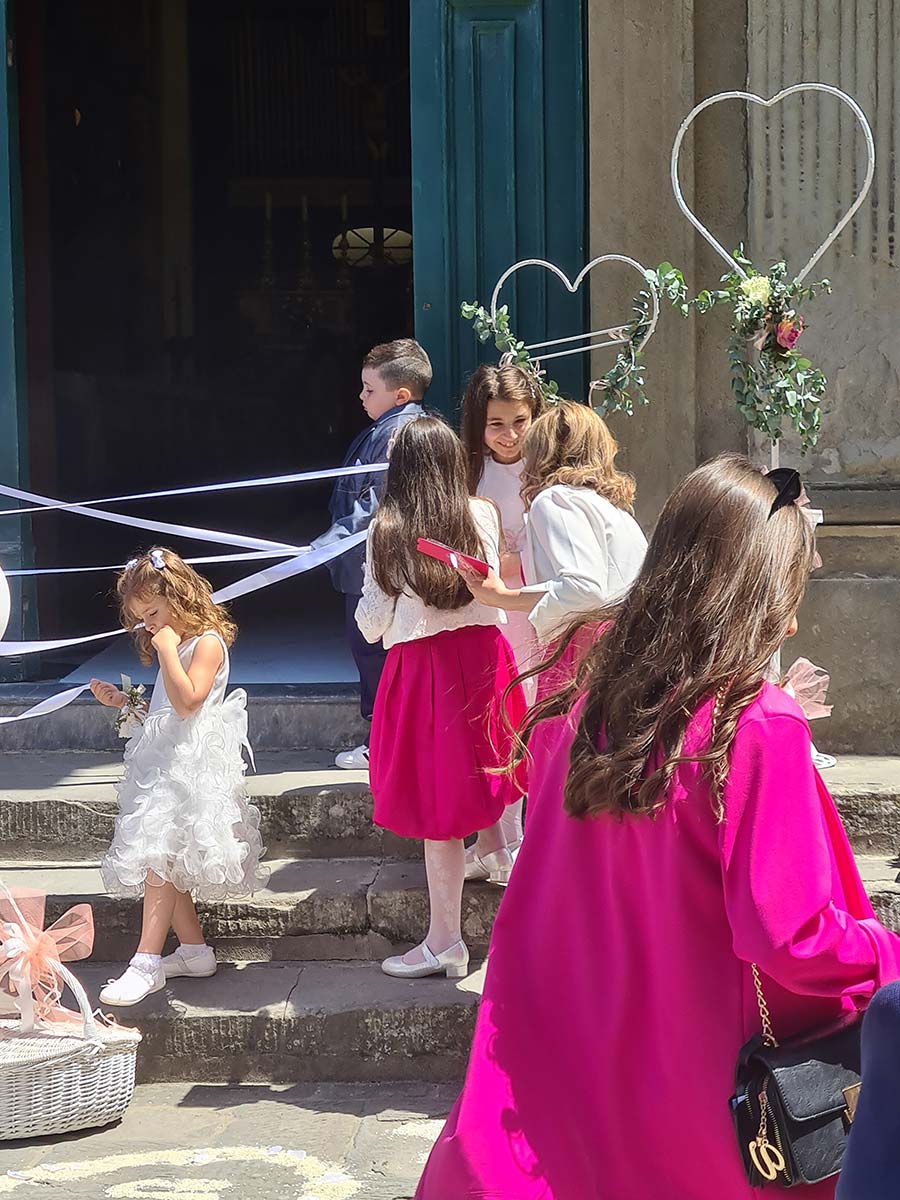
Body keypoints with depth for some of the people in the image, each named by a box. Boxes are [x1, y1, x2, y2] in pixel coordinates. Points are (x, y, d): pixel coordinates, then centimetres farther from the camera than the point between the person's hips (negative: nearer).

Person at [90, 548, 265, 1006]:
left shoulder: (207, 642, -7)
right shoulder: (174, 649, 22)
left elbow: (186, 702, -21)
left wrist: (167, 649, -16)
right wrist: (123, 703, 13)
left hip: (191, 766, -10)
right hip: (163, 767, 10)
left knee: (159, 857, -17)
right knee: (163, 861, 8)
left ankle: (146, 962, -20)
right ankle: (194, 949, 16)